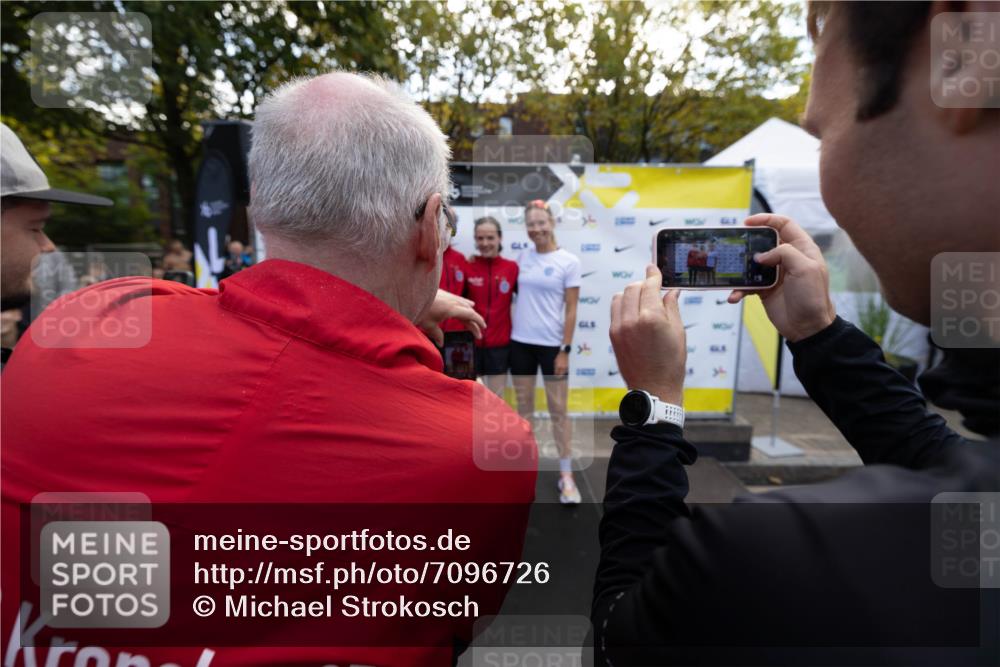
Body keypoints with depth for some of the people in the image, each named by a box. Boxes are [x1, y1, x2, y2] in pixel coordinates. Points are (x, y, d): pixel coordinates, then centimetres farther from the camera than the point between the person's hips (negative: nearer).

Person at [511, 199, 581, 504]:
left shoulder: (569, 261, -6)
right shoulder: (523, 257, 6)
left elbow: (571, 309, -7)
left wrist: (565, 349, -11)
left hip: (551, 344, -4)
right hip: (520, 342, 4)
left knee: (558, 410, 4)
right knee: (524, 407, 13)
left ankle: (566, 475, 17)